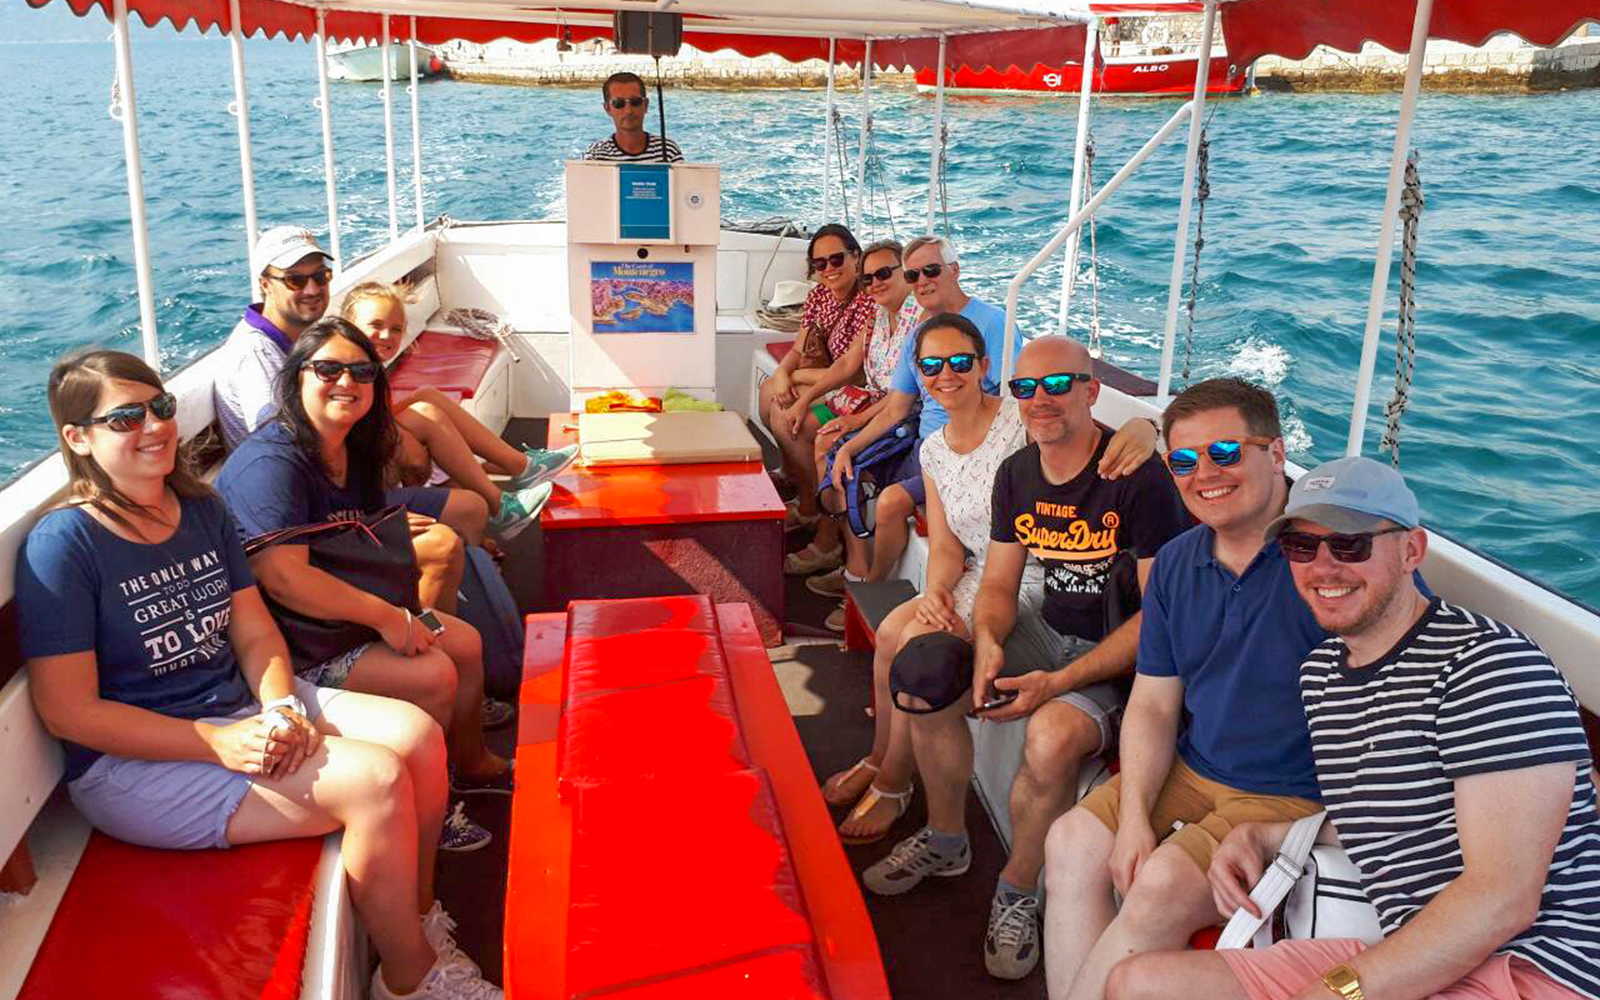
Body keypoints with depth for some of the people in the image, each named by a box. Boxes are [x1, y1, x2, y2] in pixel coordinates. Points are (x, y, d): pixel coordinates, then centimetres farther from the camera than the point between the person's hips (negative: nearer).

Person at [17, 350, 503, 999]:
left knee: (416, 734, -12)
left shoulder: (202, 509, 7)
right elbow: (68, 710, -17)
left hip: (242, 706, 7)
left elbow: (255, 632, 7)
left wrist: (281, 706, -14)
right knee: (377, 779, -24)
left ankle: (419, 917, 10)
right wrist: (217, 743, -23)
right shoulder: (63, 544, -15)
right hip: (132, 759, -7)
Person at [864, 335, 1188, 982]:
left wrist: (1057, 683, -25)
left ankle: (1018, 891, -4)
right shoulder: (1016, 474, 2)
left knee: (1050, 737, -33)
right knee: (928, 683, -6)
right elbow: (999, 584, 8)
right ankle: (945, 842, 19)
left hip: (1123, 657, -7)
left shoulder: (1139, 478, -20)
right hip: (1047, 631, 7)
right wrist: (988, 642, -16)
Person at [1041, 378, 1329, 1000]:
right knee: (1072, 844, -11)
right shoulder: (1176, 563, 7)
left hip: (1295, 798, -6)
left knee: (1162, 883, -24)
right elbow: (1153, 704, 9)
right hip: (1189, 774, 7)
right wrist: (1134, 814, -7)